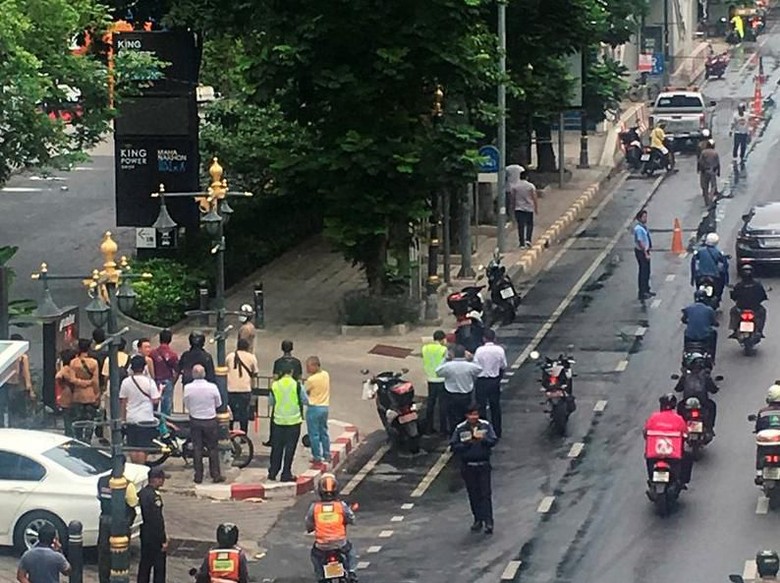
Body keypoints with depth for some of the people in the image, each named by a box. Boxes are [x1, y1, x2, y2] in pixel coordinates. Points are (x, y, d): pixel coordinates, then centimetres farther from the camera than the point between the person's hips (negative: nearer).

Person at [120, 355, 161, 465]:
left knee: (133, 448, 10)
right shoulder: (149, 382, -10)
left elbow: (122, 402, 4)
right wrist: (159, 392, 9)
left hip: (131, 419, 3)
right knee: (143, 448, 0)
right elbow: (155, 401, -11)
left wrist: (122, 418, 13)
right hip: (146, 420, -3)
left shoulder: (126, 382, -2)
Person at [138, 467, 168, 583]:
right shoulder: (154, 496, -22)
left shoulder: (142, 493, 6)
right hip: (155, 537, -9)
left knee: (144, 565, 16)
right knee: (159, 568, 0)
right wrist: (163, 540, -17)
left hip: (145, 535, 9)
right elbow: (157, 520, -22)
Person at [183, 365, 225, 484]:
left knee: (197, 448, 10)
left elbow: (186, 405, -3)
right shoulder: (212, 387, -16)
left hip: (195, 420, 1)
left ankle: (198, 476, 13)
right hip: (210, 421, -1)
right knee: (213, 448, 10)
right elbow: (218, 404, -3)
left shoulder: (188, 388, -14)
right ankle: (215, 475, 12)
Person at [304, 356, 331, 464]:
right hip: (325, 406, 7)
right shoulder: (326, 375, 1)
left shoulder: (311, 380, -18)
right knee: (324, 432, 18)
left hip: (314, 407, -7)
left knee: (314, 434, 2)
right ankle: (327, 455, 22)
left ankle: (317, 457, 5)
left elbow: (305, 393, -6)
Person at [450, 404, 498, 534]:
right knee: (473, 494, 9)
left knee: (485, 493, -5)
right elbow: (453, 446, -3)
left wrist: (483, 439, -25)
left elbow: (493, 441, -6)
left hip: (483, 465, -1)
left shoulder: (486, 426, -1)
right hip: (468, 466, 1)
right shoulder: (460, 429, -2)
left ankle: (488, 522, -7)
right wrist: (466, 444, -18)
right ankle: (478, 520, 20)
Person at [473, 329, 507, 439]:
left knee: (481, 406, 6)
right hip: (495, 380, 3)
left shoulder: (480, 350, -16)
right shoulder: (500, 350, -10)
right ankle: (497, 432, 20)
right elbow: (503, 366, -1)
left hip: (482, 381, -3)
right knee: (495, 406, 15)